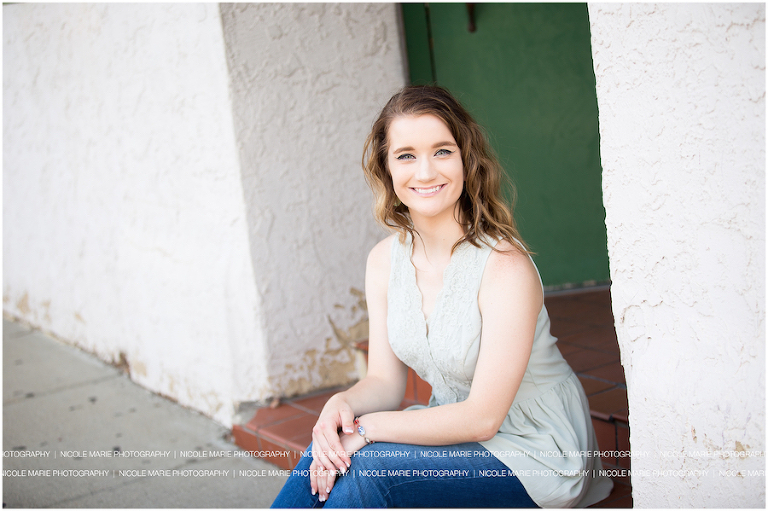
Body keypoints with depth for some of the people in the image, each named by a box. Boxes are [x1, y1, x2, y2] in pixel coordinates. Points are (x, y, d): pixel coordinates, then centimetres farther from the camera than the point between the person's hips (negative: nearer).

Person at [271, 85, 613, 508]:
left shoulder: (505, 265, -23)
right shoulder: (384, 261, -2)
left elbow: (482, 417, -23)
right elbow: (385, 380, 1)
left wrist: (367, 428, -24)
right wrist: (342, 405, -22)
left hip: (534, 457, -5)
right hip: (454, 432, 6)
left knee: (360, 470, -24)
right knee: (328, 456, -18)